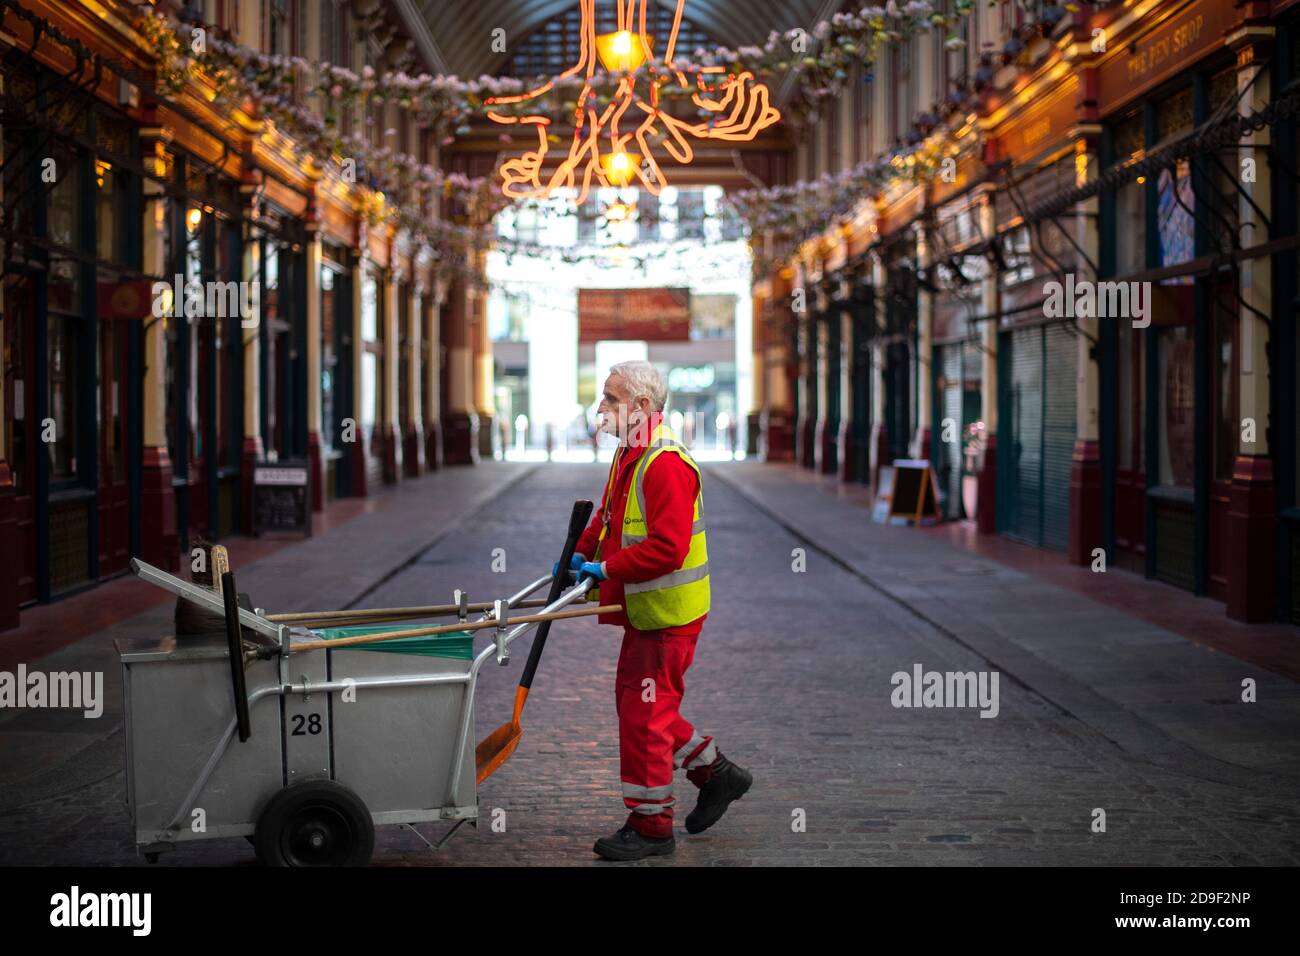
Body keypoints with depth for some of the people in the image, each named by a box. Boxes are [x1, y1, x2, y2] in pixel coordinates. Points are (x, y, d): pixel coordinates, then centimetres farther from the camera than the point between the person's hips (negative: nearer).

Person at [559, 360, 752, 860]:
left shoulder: (666, 465, -23)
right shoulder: (629, 456, 10)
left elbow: (667, 548, -28)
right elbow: (607, 515, 22)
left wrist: (607, 568, -22)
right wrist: (581, 553, 6)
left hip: (668, 614, -10)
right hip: (645, 612, 10)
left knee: (644, 712, -4)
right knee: (634, 701, 19)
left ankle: (650, 825, 7)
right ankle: (717, 774, 32)